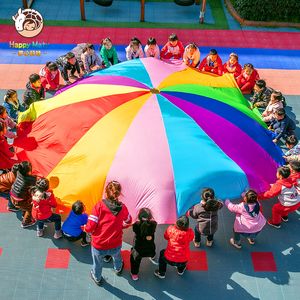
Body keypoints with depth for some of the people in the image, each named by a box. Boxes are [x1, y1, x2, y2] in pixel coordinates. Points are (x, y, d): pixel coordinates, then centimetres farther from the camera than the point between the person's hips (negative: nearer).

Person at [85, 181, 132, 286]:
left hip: (98, 246, -2)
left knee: (97, 264, 30)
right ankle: (118, 269, 69)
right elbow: (128, 221, 10)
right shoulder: (122, 207, -11)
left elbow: (90, 227, -21)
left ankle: (97, 279, 60)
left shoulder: (99, 205, -20)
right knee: (117, 257, 38)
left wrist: (86, 228, 2)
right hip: (115, 246, 2)